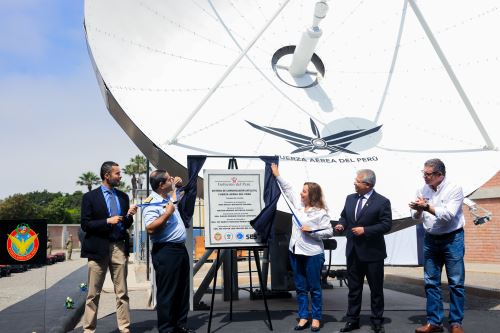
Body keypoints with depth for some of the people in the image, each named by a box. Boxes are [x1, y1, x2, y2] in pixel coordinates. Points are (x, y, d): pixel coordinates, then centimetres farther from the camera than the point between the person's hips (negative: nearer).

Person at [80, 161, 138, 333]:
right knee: (93, 293, 5)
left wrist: (129, 215, -6)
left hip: (119, 247, 4)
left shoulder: (123, 196, 11)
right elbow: (85, 225, -6)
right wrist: (108, 221, -15)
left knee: (122, 292, 5)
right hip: (98, 248, -3)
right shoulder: (90, 196, -2)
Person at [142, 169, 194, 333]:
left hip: (180, 249, 9)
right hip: (165, 252, -9)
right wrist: (167, 213, -21)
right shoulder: (151, 204, -14)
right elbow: (150, 229, -24)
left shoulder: (168, 198, 13)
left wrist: (176, 186, 24)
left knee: (182, 291, 14)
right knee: (167, 293, -2)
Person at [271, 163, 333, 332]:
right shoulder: (298, 203, 6)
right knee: (300, 288, 11)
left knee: (314, 288, 6)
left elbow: (329, 232, -10)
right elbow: (288, 189, 19)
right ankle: (303, 317, 21)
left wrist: (311, 231, -19)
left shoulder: (321, 213, -11)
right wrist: (277, 175, 19)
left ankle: (316, 318, 18)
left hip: (312, 254, -6)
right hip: (295, 252, 6)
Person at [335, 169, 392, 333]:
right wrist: (341, 225, -5)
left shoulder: (382, 201, -10)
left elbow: (387, 224, -14)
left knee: (376, 289, 8)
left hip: (372, 252, -5)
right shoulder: (350, 198, 7)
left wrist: (365, 230, -21)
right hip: (353, 251, 5)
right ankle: (352, 320, 22)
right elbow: (344, 216, 17)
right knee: (353, 287, 12)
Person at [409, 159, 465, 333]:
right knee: (431, 282, 7)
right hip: (431, 239, 5)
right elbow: (417, 217, 6)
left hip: (452, 239, -5)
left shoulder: (454, 189, -12)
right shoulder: (423, 191, 2)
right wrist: (418, 210, -15)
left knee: (456, 283, 1)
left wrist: (427, 207, -22)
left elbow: (448, 214, -21)